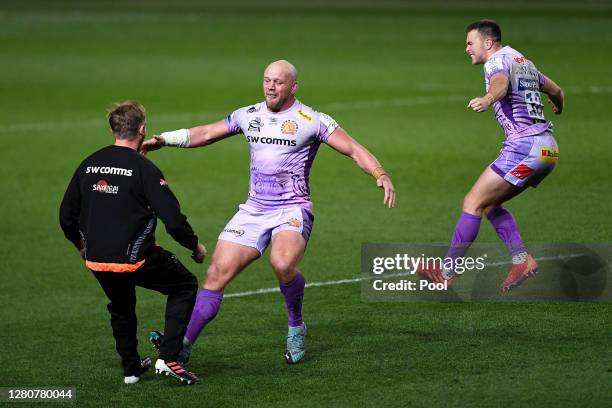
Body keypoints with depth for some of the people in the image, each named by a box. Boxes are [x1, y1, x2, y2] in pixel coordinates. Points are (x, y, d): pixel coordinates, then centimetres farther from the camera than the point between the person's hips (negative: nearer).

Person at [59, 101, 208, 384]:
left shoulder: (89, 165, 5)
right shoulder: (143, 168, -11)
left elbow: (66, 216, 12)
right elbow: (173, 220, -13)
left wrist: (81, 245, 31)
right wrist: (195, 246, 5)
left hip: (96, 260, 6)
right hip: (135, 258, -5)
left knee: (121, 308, 31)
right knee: (185, 286, 14)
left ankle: (131, 368, 36)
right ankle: (167, 358, 3)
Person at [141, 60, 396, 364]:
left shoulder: (312, 121, -5)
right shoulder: (249, 116, 10)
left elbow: (354, 149, -8)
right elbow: (205, 134, 22)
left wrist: (380, 175, -24)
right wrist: (164, 140, 13)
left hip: (293, 210, -5)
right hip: (253, 210, 5)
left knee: (282, 263, -33)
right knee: (217, 273, -7)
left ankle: (295, 327, -7)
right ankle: (183, 344, -3)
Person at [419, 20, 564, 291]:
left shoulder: (498, 60, -7)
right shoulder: (523, 61, 21)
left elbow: (501, 83, -31)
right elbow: (555, 90, 33)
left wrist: (487, 100, -53)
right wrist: (558, 106, 56)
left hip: (525, 146, -10)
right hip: (548, 148, 10)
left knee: (473, 203, -7)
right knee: (489, 204, 16)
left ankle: (446, 273, -6)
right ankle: (522, 260, 5)